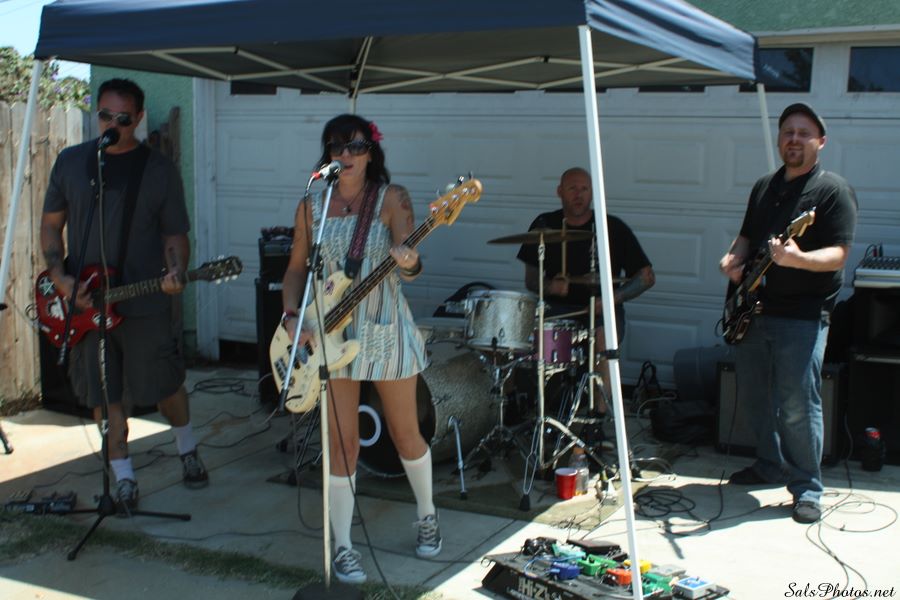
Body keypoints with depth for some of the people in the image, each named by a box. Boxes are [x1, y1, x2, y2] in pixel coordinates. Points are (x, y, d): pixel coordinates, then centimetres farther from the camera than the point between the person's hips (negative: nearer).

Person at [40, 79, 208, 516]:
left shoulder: (160, 169, 0)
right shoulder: (70, 162, 6)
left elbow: (175, 234, 2)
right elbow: (51, 224, 10)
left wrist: (175, 272, -18)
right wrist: (58, 275, -5)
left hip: (146, 303, -2)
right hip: (84, 303, 2)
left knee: (165, 385, 6)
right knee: (105, 394, 7)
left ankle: (187, 449, 35)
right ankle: (123, 479, 21)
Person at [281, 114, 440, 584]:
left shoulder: (392, 198, -5)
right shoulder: (312, 206, 4)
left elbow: (408, 257, -19)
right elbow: (296, 269, 10)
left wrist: (408, 264, -42)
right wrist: (291, 316, -6)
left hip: (386, 330, -2)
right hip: (332, 335, 2)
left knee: (405, 433, 11)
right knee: (342, 443, 2)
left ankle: (427, 516, 35)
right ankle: (343, 548, 12)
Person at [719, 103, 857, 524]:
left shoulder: (833, 190, -6)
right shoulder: (764, 187, 15)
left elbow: (838, 254, -15)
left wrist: (797, 258, -33)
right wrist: (733, 259, 1)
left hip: (802, 316, -7)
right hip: (754, 310, 7)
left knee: (797, 405, -7)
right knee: (755, 396, 15)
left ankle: (806, 488, 5)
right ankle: (770, 465, 32)